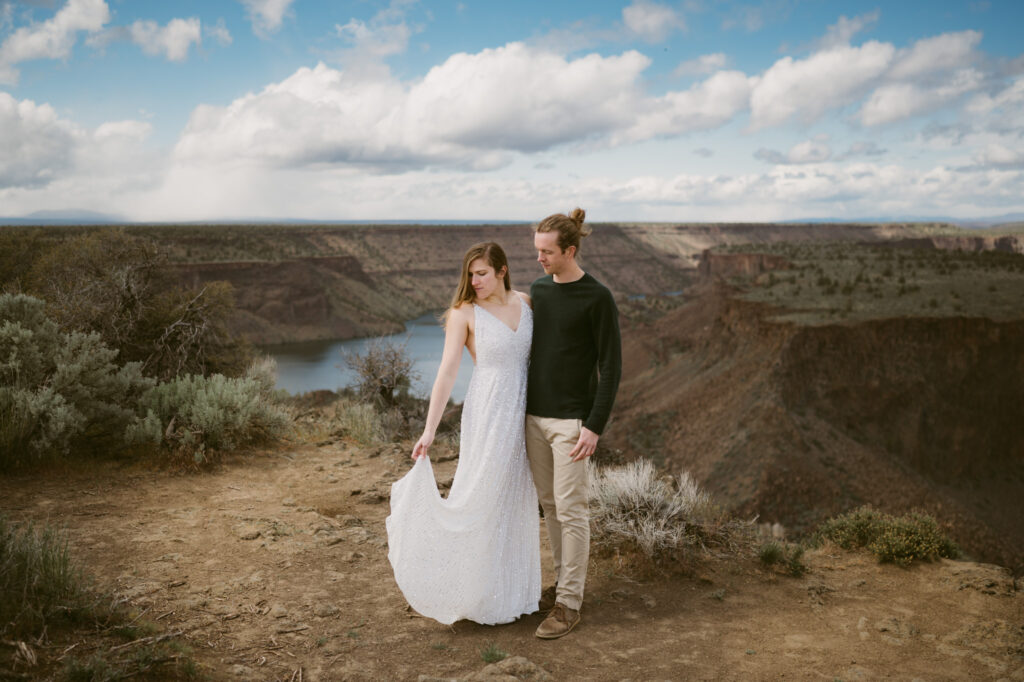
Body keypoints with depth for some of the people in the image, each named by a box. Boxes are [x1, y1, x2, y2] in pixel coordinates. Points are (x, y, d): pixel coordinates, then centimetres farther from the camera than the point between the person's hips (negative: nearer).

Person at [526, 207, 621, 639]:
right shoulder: (538, 291, 8)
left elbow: (611, 367, -10)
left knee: (570, 509, -3)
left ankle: (569, 603, 6)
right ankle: (564, 579, 29)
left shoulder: (597, 299, -11)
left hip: (570, 421, -6)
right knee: (549, 504, 14)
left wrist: (595, 426, -16)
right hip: (534, 416, 7)